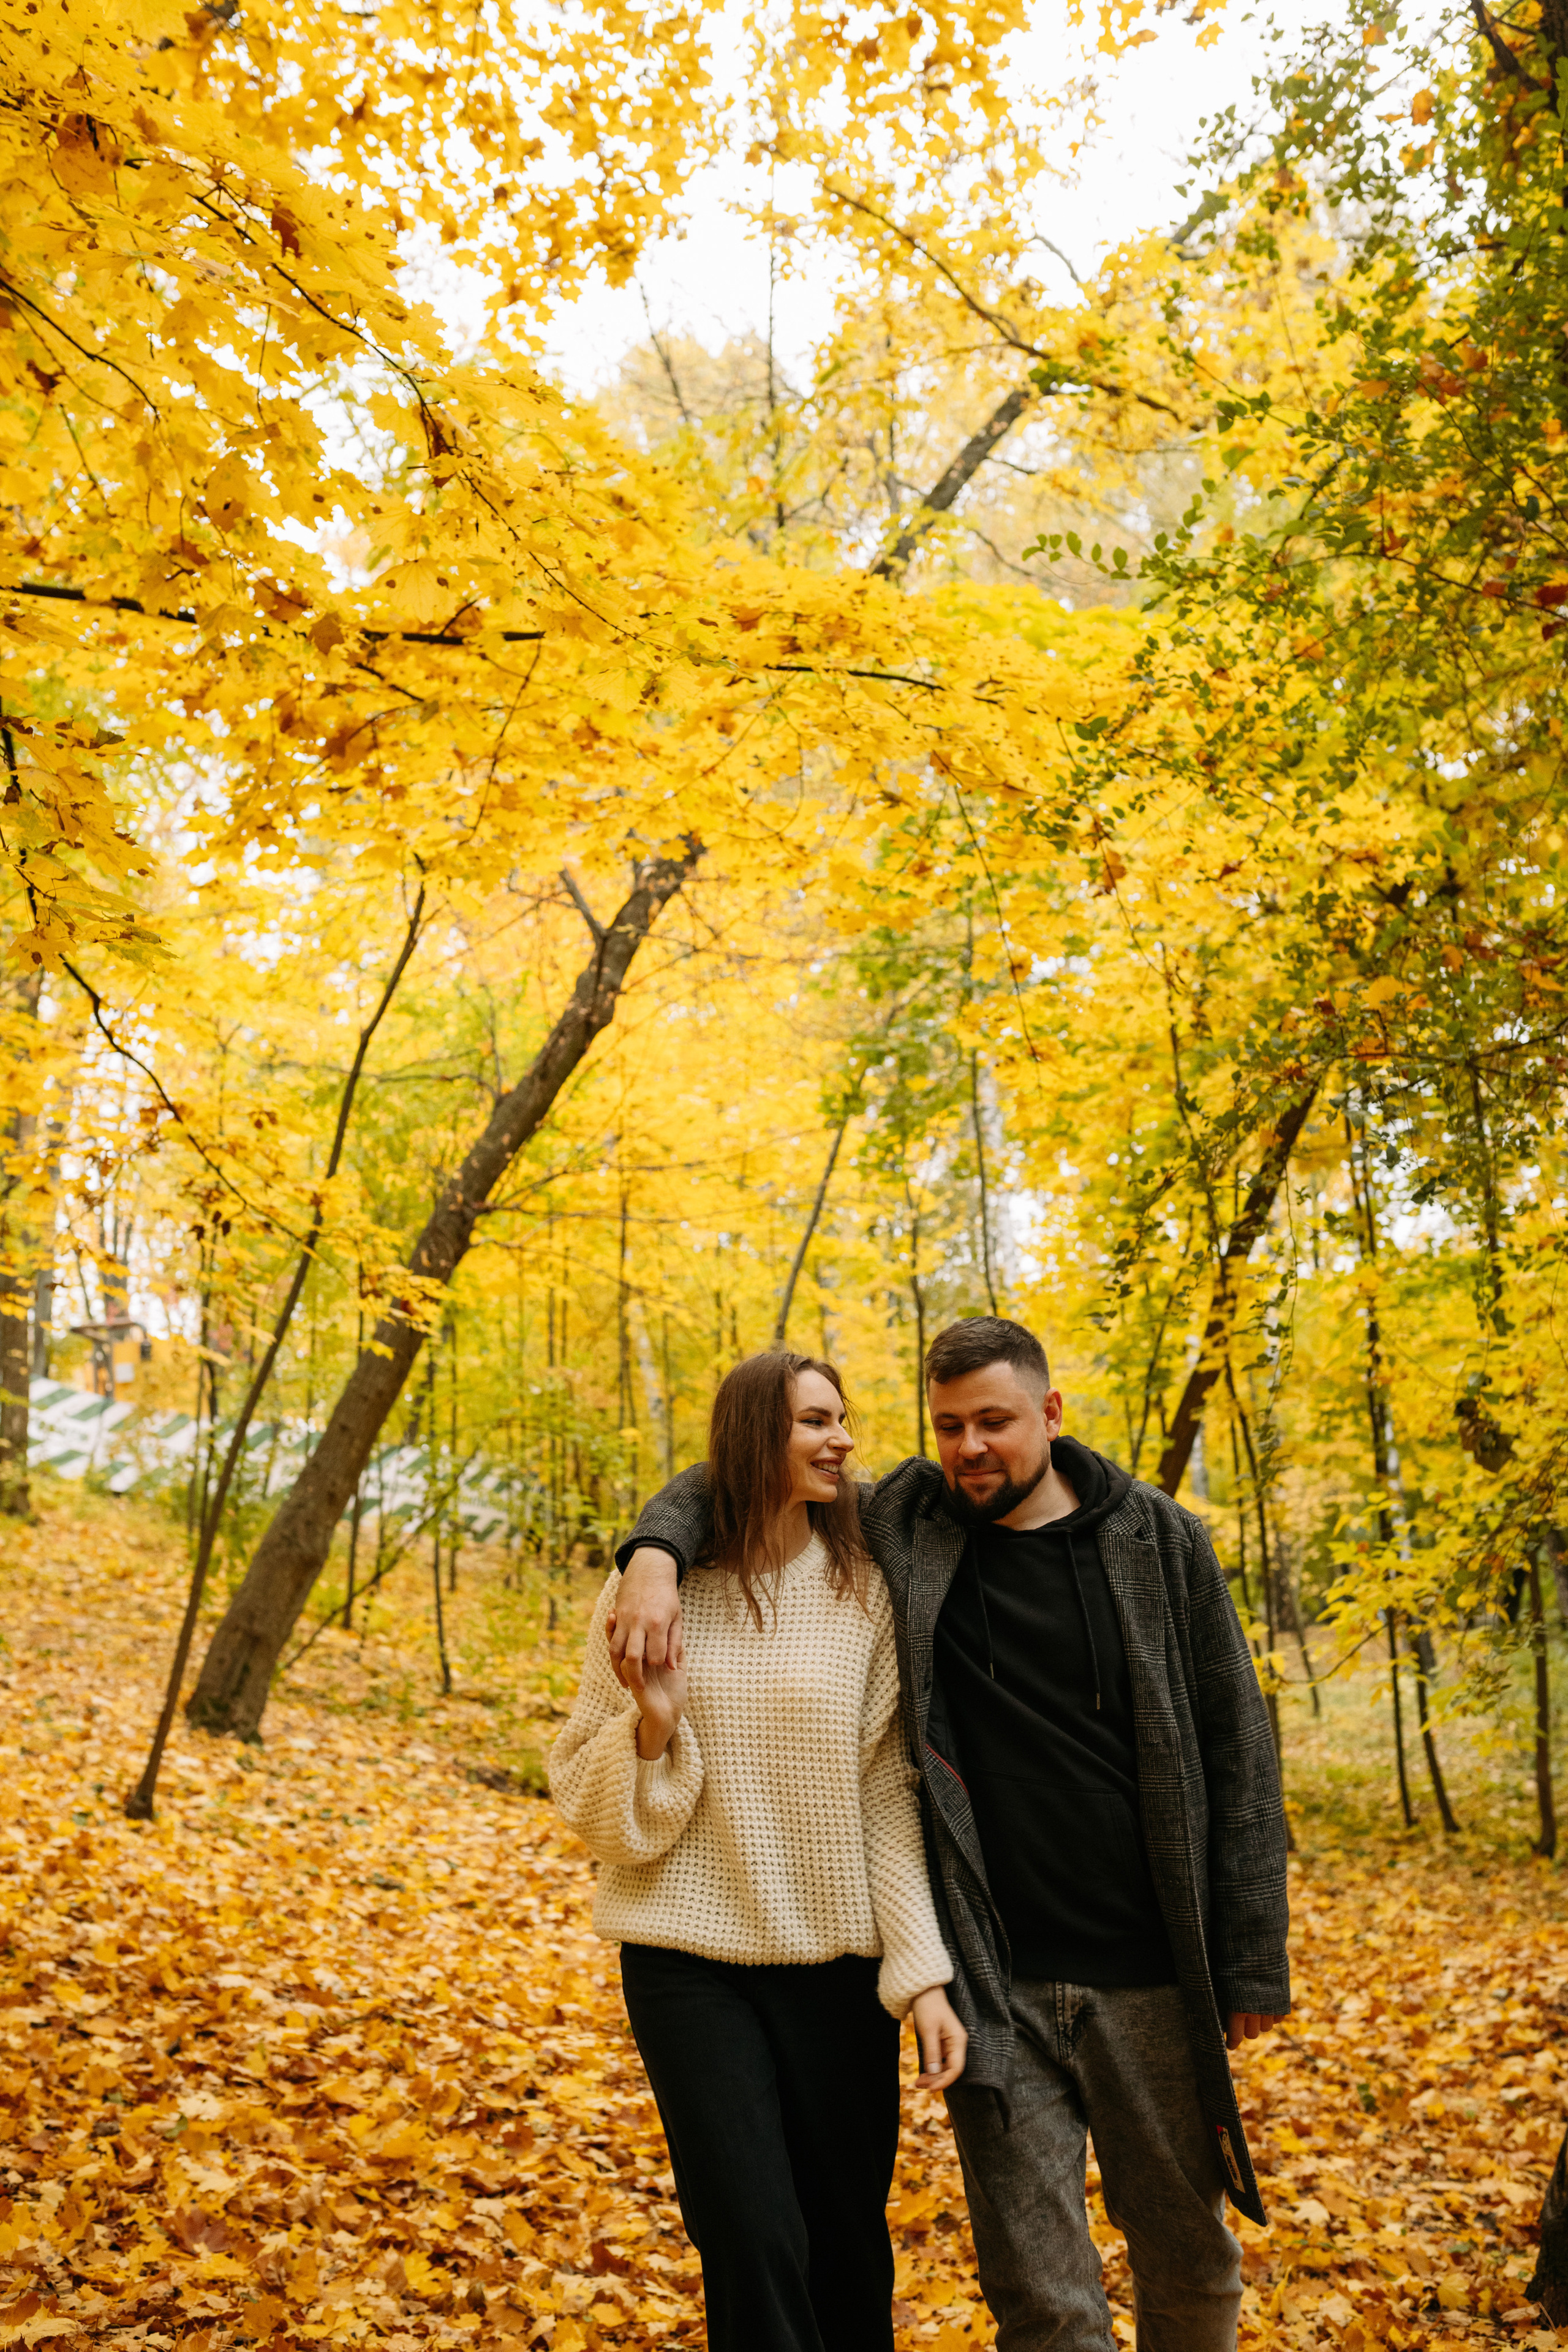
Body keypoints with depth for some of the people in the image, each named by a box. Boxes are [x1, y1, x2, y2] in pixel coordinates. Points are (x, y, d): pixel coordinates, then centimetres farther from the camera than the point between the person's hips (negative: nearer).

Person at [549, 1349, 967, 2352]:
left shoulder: (865, 1591, -3)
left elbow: (887, 1798, -3)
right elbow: (585, 1795, 1)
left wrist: (924, 1973, -10)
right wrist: (651, 1724, -18)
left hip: (836, 1963, 1)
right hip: (690, 1958, -1)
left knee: (849, 2244, 10)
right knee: (756, 2249, -4)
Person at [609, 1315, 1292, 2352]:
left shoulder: (1158, 1541, -2)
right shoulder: (908, 1524, 0)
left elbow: (1236, 1749, 0)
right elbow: (731, 1480, 7)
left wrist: (1253, 1958, -2)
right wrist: (657, 1553, -16)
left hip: (1150, 1978, 0)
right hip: (994, 1983, 0)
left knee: (1191, 2267, 16)